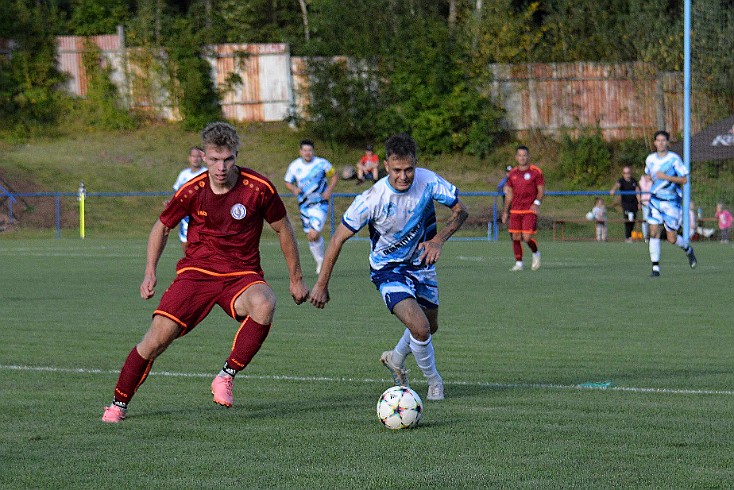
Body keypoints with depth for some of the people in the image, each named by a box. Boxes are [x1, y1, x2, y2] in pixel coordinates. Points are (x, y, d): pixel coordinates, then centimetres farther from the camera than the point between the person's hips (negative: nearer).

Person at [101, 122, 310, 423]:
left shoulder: (259, 188, -11)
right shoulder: (192, 191, -8)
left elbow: (283, 229, 6)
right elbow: (162, 227, 11)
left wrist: (296, 279, 11)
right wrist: (150, 272, 2)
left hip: (242, 274, 0)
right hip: (196, 271, 1)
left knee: (264, 304, -36)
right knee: (156, 340, -13)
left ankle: (226, 376, -18)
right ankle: (118, 404, 10)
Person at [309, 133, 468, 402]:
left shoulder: (428, 181, -20)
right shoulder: (372, 199, -28)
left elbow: (460, 211, -5)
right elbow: (338, 238, -18)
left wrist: (438, 240, -22)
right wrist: (322, 284, -15)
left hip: (421, 264, 5)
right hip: (388, 270, -5)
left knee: (429, 327, 20)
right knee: (420, 328, -19)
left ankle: (396, 359, 50)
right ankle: (434, 382, 8)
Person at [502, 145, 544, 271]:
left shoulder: (536, 171, -2)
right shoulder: (513, 173, 11)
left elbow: (541, 190, -2)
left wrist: (537, 203, -19)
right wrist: (505, 211, 14)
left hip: (530, 210, -4)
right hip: (515, 210, 4)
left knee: (527, 237, -12)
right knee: (515, 237, 0)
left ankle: (536, 254, 17)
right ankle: (518, 263, 9)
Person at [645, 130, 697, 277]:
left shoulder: (674, 159, -9)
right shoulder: (650, 159, 6)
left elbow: (684, 179, -10)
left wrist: (666, 177, -20)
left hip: (672, 201, -4)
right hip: (655, 200, 4)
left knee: (672, 238, -1)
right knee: (654, 233, -10)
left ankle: (688, 250, 32)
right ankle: (655, 268, -6)